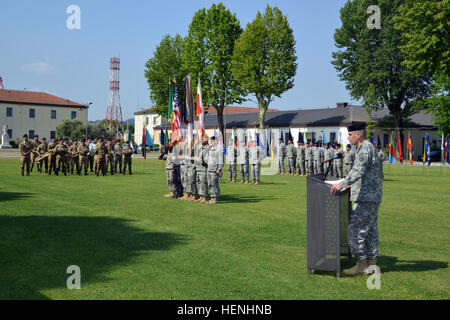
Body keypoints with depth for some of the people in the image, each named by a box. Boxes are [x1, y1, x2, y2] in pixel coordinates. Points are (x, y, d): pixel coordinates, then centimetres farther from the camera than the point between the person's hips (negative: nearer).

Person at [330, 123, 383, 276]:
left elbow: (358, 171, -28)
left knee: (354, 229, -8)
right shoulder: (369, 147, 19)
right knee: (370, 230, 12)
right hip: (372, 197, 11)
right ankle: (371, 264, 18)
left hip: (366, 198, -11)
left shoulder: (365, 149, -14)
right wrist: (352, 184, 28)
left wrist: (342, 184, -33)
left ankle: (361, 264, -4)